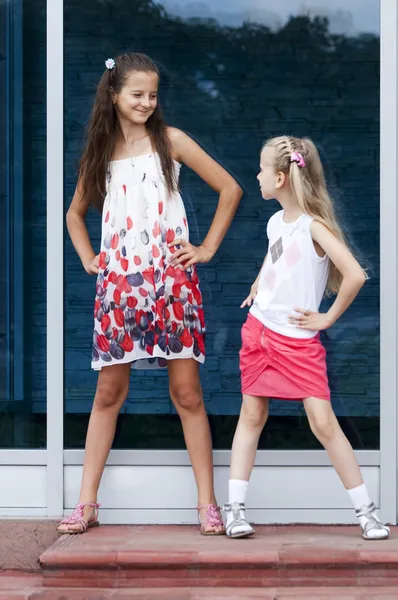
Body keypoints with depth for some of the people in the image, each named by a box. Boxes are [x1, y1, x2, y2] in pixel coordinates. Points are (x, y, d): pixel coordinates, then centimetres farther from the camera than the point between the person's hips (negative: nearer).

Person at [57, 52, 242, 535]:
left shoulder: (169, 141, 3)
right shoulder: (99, 153, 12)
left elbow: (230, 189, 5)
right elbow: (75, 214, 27)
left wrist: (207, 248, 2)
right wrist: (88, 260, 12)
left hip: (170, 278, -2)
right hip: (119, 283, 3)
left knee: (186, 393, -3)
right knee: (108, 392, 4)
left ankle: (207, 504, 2)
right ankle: (86, 504, 8)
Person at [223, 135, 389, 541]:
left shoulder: (314, 225, -16)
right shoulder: (275, 222, 7)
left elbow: (355, 275, -25)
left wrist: (329, 318, -14)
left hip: (299, 340, -6)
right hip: (259, 330, 6)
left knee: (323, 421, -9)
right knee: (252, 415, 8)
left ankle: (366, 511, 1)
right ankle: (234, 509, 12)